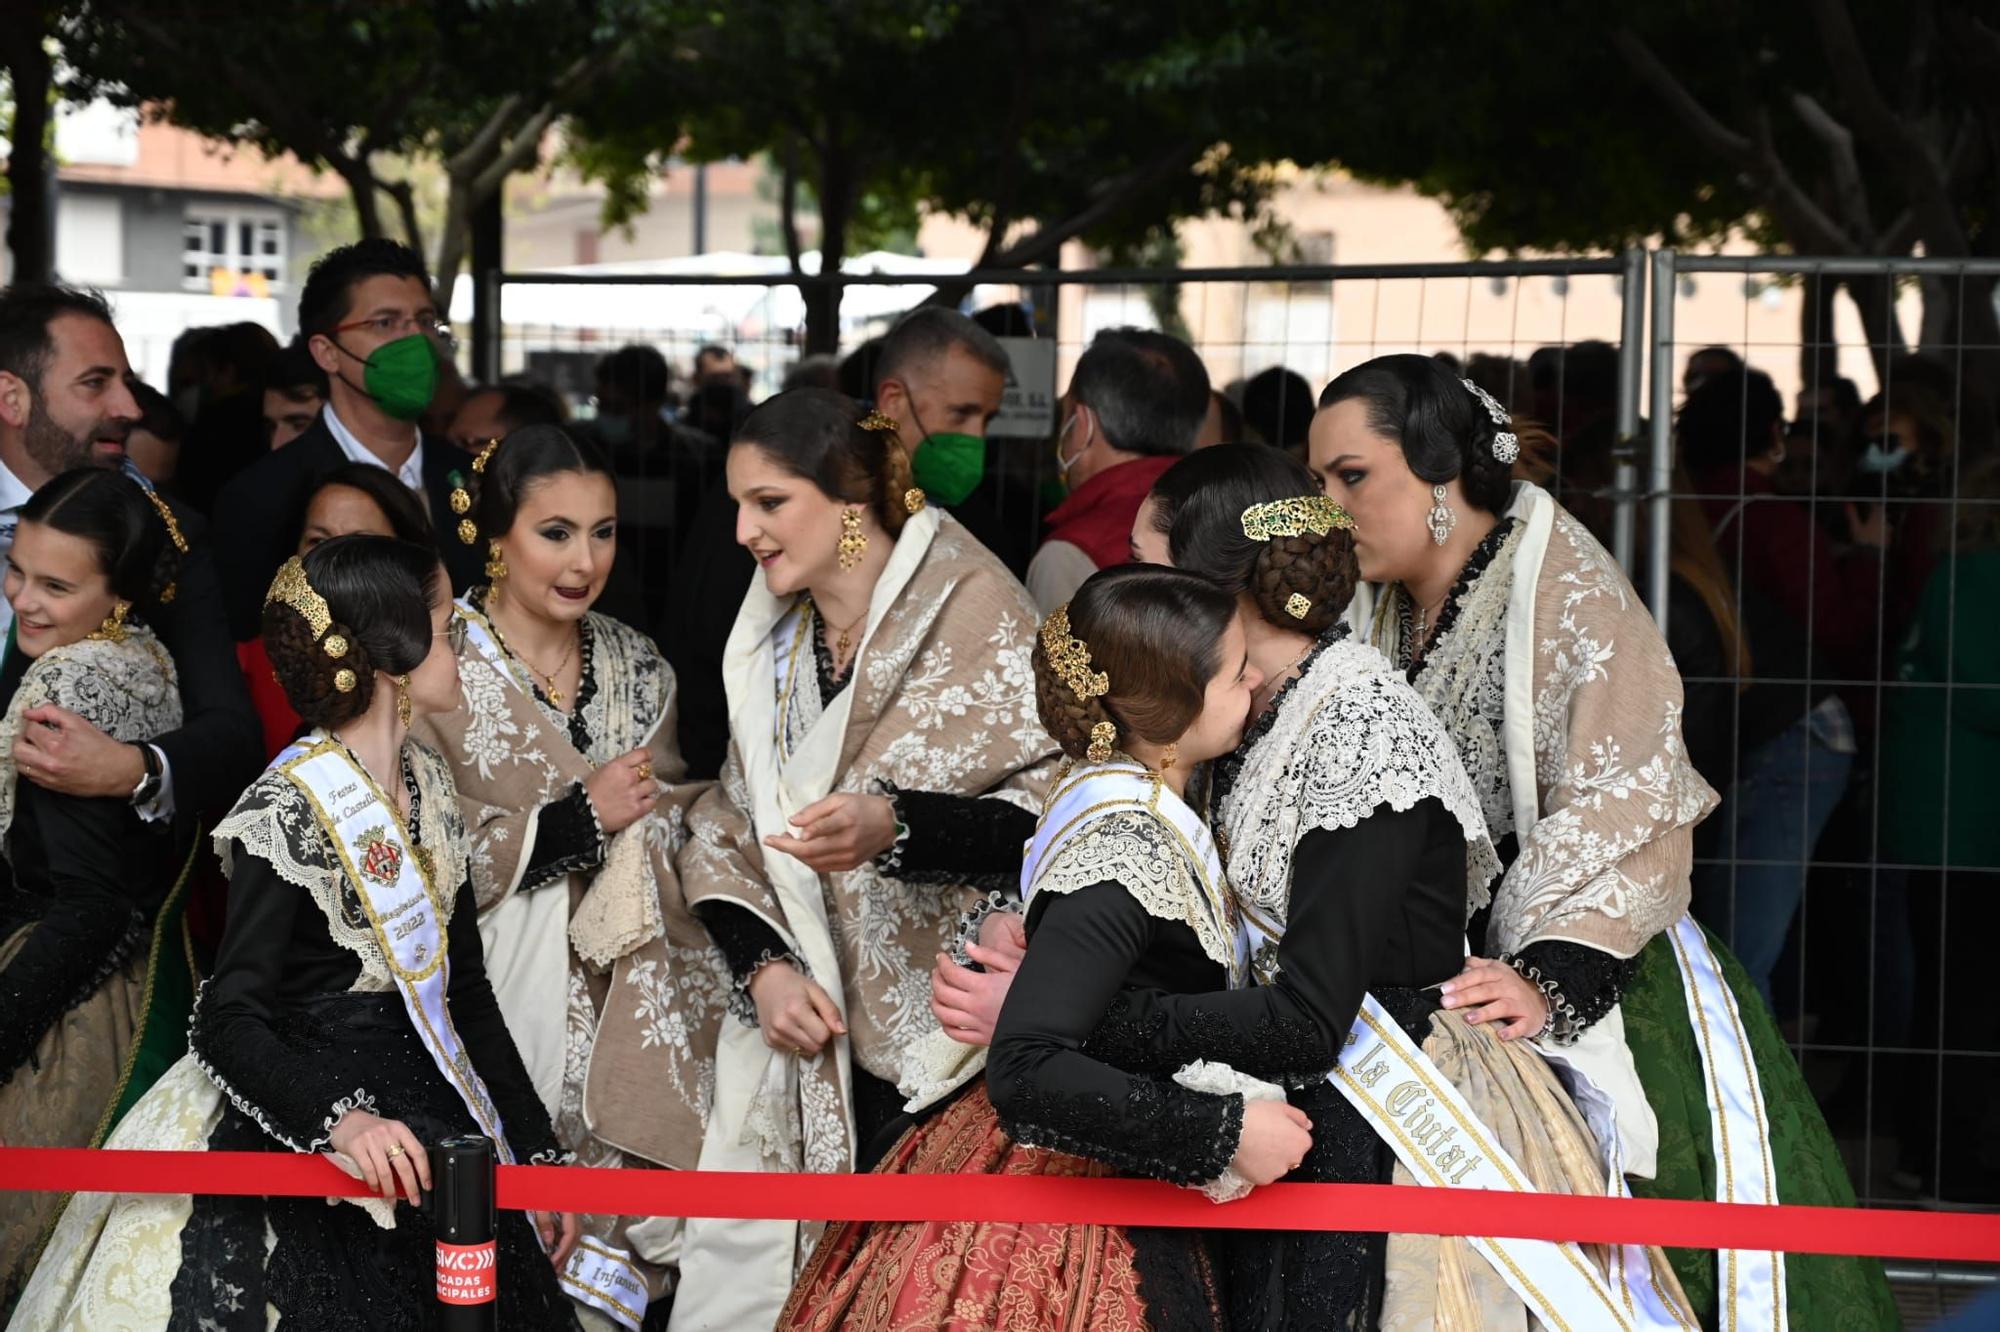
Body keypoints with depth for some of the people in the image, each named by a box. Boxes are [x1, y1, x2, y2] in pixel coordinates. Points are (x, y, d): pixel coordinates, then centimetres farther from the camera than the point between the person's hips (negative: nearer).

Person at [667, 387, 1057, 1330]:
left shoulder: (972, 608, -7)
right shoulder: (775, 641, 14)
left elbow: (1051, 808, -14)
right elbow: (723, 833, 13)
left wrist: (896, 827, -28)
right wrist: (762, 967, -4)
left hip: (940, 1041, -6)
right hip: (810, 1036, 6)